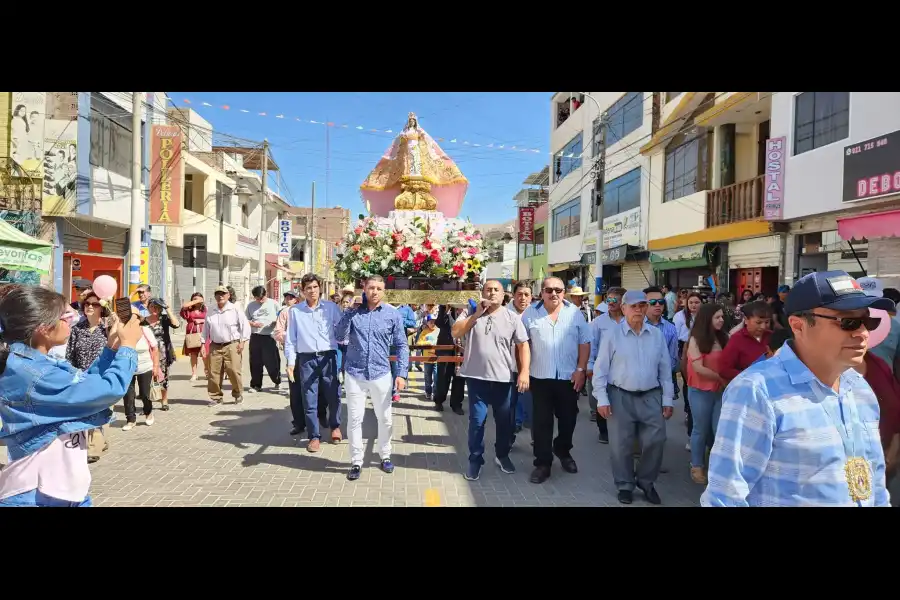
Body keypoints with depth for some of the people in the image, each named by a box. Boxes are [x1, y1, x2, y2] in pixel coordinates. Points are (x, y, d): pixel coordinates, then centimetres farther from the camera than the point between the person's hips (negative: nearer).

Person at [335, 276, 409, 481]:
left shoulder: (393, 315, -1)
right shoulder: (353, 312, 0)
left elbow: (402, 346, 1)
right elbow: (340, 336, -11)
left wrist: (401, 373, -6)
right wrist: (349, 310, -14)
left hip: (381, 375, 1)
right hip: (355, 374, 0)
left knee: (385, 419, 13)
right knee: (354, 419, 5)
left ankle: (385, 456, 33)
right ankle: (356, 461, 19)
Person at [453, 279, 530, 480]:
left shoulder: (512, 318, 0)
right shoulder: (472, 313, 3)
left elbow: (523, 346, -1)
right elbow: (455, 332, -8)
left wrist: (524, 372, -11)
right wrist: (477, 314, -12)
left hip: (503, 378, 1)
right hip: (477, 377, 0)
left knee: (504, 421, 13)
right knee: (476, 421, 5)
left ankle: (502, 455, 34)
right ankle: (475, 460, 20)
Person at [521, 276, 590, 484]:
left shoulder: (575, 313, 1)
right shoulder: (530, 313, -1)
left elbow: (584, 342, 2)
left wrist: (580, 369, -4)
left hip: (569, 377, 1)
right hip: (540, 377, -1)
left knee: (568, 419, 13)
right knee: (541, 422, 4)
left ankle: (563, 451, 38)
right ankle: (542, 463, 15)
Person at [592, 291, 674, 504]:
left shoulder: (657, 335, 5)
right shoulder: (612, 335, -4)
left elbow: (665, 369, 9)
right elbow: (601, 369, -3)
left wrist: (667, 399, 6)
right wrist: (602, 399, -8)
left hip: (651, 397, 2)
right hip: (620, 397, -2)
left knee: (655, 441, 3)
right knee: (621, 445, 5)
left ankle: (646, 481, 27)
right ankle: (625, 485, 25)